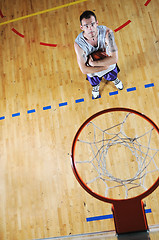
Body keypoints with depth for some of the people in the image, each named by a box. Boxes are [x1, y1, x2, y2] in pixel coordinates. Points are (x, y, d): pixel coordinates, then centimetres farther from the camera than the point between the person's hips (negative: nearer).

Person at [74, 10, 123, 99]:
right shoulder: (78, 44, -36)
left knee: (112, 77, 32)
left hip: (109, 64, 1)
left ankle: (115, 79, 72)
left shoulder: (107, 32, -35)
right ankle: (96, 86, 71)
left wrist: (94, 63, -39)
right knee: (95, 83, 31)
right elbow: (84, 70, -31)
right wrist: (105, 67, -30)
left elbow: (114, 59, -37)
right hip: (92, 70, 0)